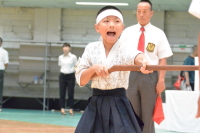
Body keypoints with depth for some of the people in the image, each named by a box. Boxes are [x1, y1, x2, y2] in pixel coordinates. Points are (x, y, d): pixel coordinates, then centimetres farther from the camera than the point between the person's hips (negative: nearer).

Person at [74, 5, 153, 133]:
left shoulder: (125, 48, -6)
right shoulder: (91, 49, 2)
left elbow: (136, 56, -32)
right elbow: (80, 80, 2)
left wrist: (143, 62, -56)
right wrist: (94, 68, -18)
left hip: (118, 106, -2)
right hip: (96, 106, 3)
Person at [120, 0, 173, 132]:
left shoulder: (158, 34, 1)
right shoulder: (128, 32, 7)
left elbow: (163, 59, -3)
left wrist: (161, 80, -12)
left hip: (150, 76, -2)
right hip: (131, 75, 2)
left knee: (148, 115, 6)